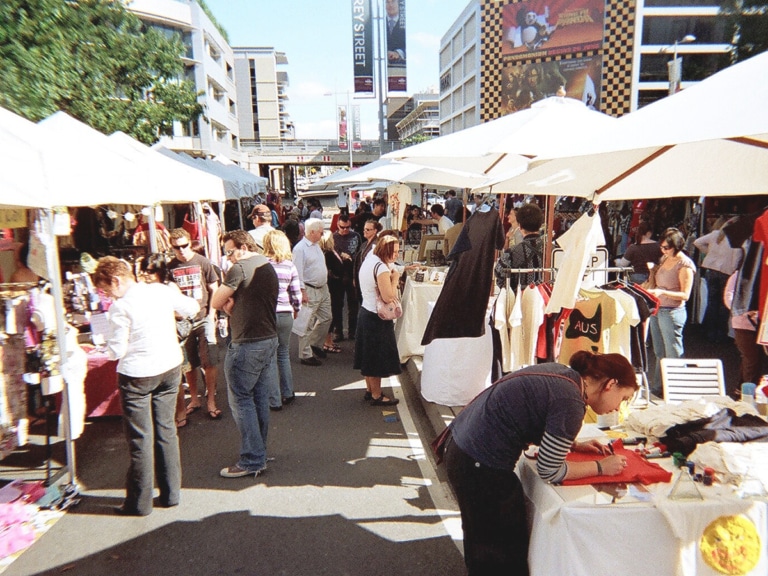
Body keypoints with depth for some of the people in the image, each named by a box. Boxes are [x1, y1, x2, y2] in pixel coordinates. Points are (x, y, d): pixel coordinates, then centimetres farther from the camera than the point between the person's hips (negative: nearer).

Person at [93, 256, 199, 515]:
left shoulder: (120, 307, -16)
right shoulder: (162, 291, -2)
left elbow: (117, 351, -13)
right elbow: (193, 308, 11)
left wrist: (107, 346, 8)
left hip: (137, 376, -5)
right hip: (171, 368, 6)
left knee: (140, 438, 6)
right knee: (166, 430, 15)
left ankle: (139, 502, 17)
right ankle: (170, 493, 23)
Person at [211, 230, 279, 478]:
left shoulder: (241, 267, -13)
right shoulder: (268, 267, 16)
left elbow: (215, 303, -9)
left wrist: (226, 302, 9)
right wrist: (231, 304, 4)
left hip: (247, 344, -9)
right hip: (269, 339, 9)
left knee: (240, 399, 0)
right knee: (260, 398, 14)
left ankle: (252, 460, 3)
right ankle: (259, 454, 24)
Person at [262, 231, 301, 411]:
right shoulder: (290, 266, -1)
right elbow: (296, 293, 1)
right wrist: (296, 310, 18)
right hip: (285, 315, 3)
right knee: (284, 355, 19)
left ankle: (274, 400, 12)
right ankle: (287, 394, 28)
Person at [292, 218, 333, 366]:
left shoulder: (317, 245, 13)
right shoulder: (300, 248, -15)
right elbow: (298, 273, -18)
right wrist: (302, 292, -20)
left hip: (323, 288, 9)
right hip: (310, 291, -9)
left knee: (326, 318, 16)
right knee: (307, 324, -2)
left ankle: (316, 344, 34)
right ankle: (305, 355, 8)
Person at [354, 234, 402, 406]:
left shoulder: (368, 261, 8)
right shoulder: (381, 267, -22)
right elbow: (389, 297, -26)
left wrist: (391, 274, 7)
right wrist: (395, 279, -13)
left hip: (365, 312, 10)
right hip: (377, 318, -10)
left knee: (369, 354, 18)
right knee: (378, 358, 2)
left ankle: (369, 389, 31)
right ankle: (376, 396, 14)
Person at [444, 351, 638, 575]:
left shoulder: (562, 372, 4)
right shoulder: (571, 404, -21)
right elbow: (549, 471, -13)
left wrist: (572, 444, 15)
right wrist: (600, 467, -2)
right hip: (481, 465, -9)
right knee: (506, 550, 11)